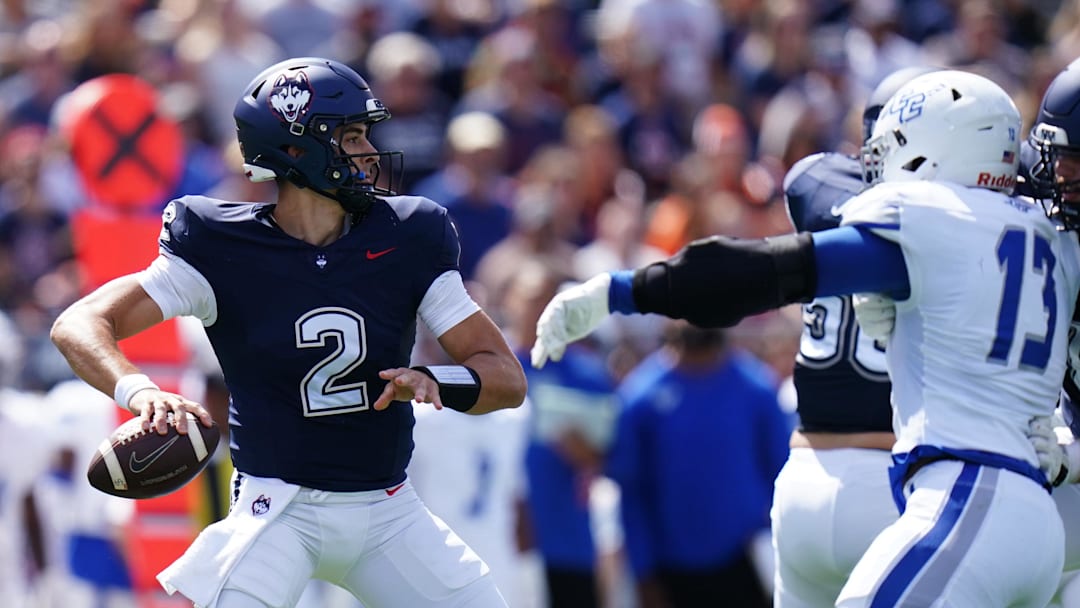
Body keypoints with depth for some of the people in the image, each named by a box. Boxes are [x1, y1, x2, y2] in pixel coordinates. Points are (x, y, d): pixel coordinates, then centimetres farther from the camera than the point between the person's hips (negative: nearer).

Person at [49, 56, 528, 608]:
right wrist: (138, 392, -40)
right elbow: (79, 325, -19)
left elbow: (508, 377, -3)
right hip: (279, 509, -3)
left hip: (390, 514, 3)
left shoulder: (407, 241, -3)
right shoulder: (223, 248, -11)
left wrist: (434, 382, -25)